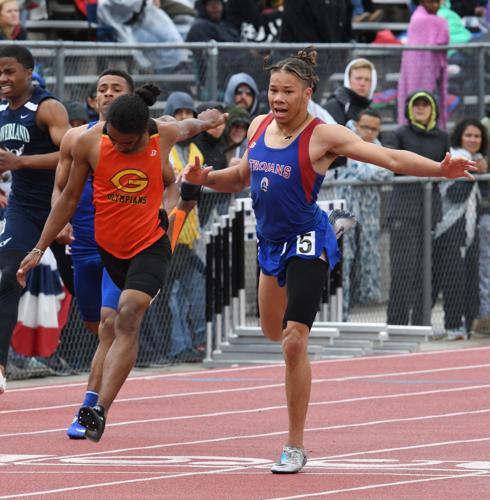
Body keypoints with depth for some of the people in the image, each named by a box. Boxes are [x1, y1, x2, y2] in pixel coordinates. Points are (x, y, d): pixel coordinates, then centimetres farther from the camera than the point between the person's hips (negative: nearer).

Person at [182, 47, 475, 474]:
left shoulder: (323, 136, -16)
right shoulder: (259, 127, 2)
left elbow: (389, 158, -24)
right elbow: (242, 177, 19)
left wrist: (439, 169, -37)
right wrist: (206, 178, -1)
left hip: (307, 243, -7)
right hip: (271, 242, 7)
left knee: (294, 343, -15)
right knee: (273, 332, 23)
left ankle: (296, 447, -7)